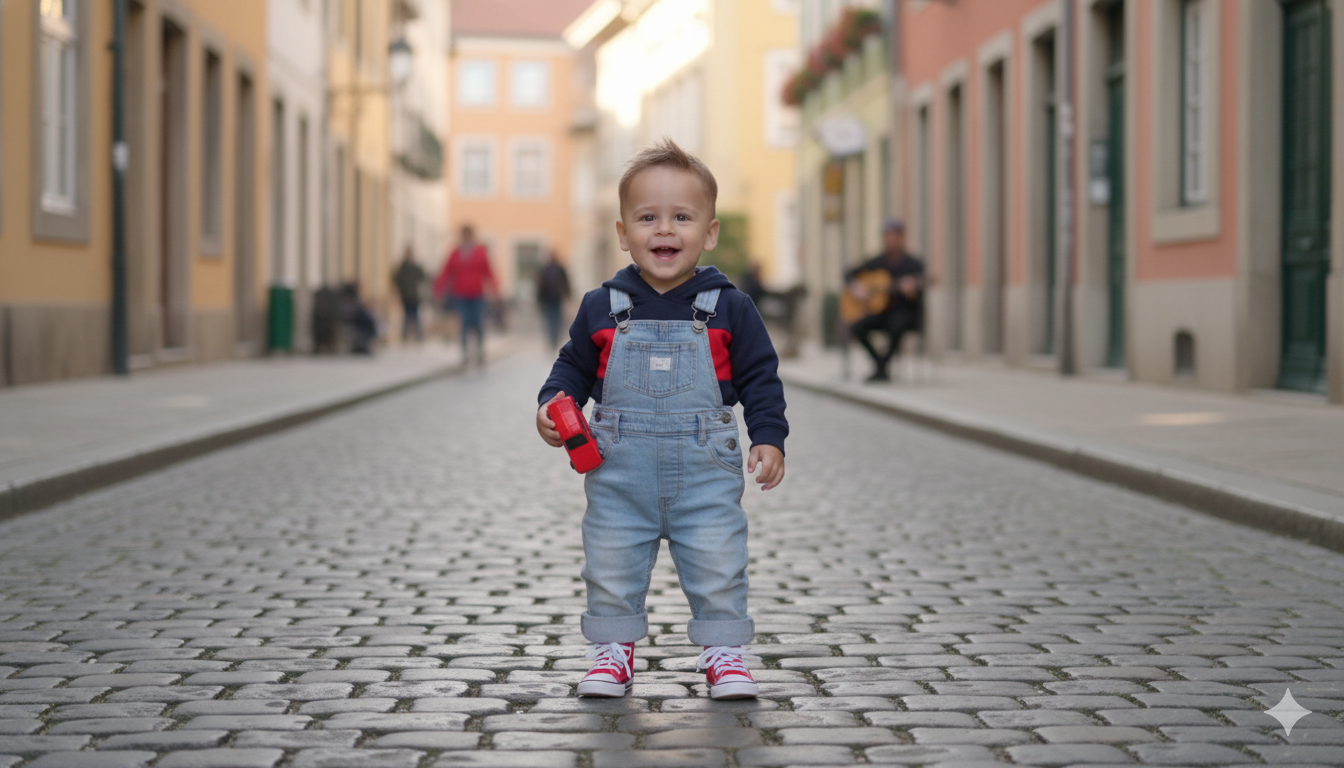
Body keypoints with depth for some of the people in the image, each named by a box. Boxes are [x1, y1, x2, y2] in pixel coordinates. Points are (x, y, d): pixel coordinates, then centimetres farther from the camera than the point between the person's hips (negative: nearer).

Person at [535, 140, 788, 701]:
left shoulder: (728, 309, -2)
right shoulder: (601, 309, 0)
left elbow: (759, 377, 2)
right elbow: (573, 368, 10)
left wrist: (768, 438, -8)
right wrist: (553, 407, -7)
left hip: (705, 471, -1)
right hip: (620, 471, 1)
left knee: (718, 567, 3)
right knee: (611, 566, 8)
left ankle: (723, 651, 19)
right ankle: (614, 651, 25)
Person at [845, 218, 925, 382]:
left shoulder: (914, 265, -3)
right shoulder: (877, 262, 9)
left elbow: (918, 299, -9)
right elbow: (849, 275, 15)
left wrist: (911, 292, -32)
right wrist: (856, 287, -7)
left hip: (905, 311, -4)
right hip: (880, 311, 4)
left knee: (897, 326, -38)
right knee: (857, 327, -25)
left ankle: (881, 366, -16)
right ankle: (880, 362, -6)